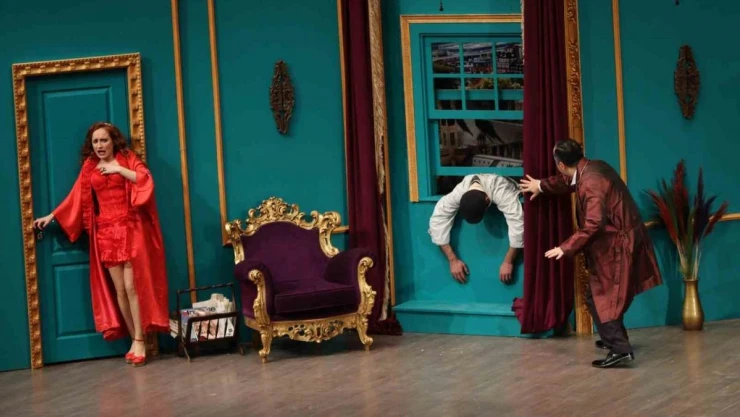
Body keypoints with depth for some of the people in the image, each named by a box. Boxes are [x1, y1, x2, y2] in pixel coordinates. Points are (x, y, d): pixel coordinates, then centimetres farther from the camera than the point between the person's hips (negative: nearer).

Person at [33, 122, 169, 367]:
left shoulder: (127, 158, 2)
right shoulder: (89, 167, 11)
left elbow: (146, 181, -13)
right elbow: (75, 199, 16)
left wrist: (119, 170, -17)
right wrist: (51, 217, 16)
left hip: (130, 230, -4)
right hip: (105, 233, 4)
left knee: (133, 287, -8)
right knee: (119, 290, 2)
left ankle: (139, 341, -3)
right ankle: (136, 340, 8)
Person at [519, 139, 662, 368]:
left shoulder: (591, 182, -27)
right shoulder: (589, 168, 4)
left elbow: (593, 225, -32)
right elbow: (569, 182, 28)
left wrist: (566, 248, -28)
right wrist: (542, 186, 39)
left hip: (615, 245, -10)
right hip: (616, 240, 10)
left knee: (599, 297, -6)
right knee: (604, 295, 22)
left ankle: (620, 349, -9)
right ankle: (614, 339, 35)